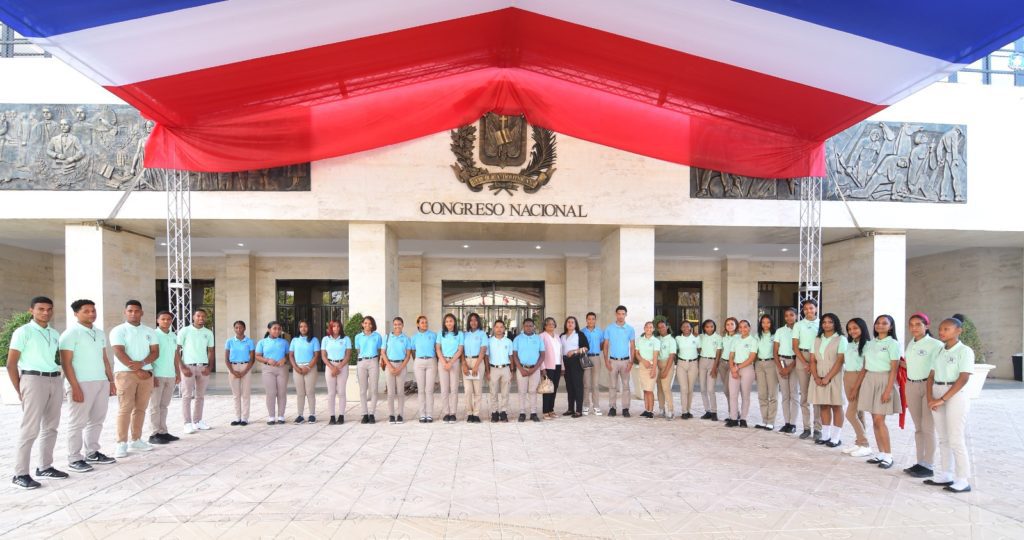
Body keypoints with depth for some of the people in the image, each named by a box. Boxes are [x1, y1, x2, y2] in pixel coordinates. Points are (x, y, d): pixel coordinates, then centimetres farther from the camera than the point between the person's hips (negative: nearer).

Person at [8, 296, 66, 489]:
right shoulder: (23, 332, -5)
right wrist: (20, 391, -5)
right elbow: (11, 364, -5)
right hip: (33, 380, -6)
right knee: (30, 429, -8)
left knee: (51, 427, 11)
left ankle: (45, 466, 21)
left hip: (55, 380, 6)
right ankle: (20, 474, -1)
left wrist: (57, 378, 7)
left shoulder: (55, 334, 13)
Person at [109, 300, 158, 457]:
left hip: (146, 373, 4)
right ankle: (121, 443, -3)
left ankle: (136, 441, 14)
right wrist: (136, 370, -14)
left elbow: (155, 352, 6)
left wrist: (142, 364, -13)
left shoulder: (149, 331, 12)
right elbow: (119, 353, -10)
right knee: (125, 409, -7)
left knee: (141, 408, 7)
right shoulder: (118, 330, -1)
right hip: (125, 373, -4)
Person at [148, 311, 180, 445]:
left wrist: (178, 373, 16)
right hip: (157, 375, -6)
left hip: (170, 375, 6)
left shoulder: (174, 337, 13)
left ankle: (163, 432, 15)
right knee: (155, 405, -1)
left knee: (164, 405, 11)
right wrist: (151, 375, -16)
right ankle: (155, 434, 2)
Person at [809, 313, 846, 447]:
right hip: (819, 377, 4)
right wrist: (816, 377, -6)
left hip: (834, 377, -4)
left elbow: (839, 361, -10)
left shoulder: (841, 339, -1)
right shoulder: (817, 340, 13)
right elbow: (813, 360, 8)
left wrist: (827, 377, -16)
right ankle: (825, 435, 12)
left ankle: (835, 438, 3)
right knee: (823, 406, 6)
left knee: (836, 406, 0)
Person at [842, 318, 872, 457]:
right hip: (847, 378, 7)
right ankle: (859, 443, 16)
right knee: (857, 413, 11)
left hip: (859, 379, -7)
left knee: (851, 414, -8)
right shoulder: (849, 345, 12)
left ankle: (865, 446, 2)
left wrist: (855, 388, -15)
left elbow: (864, 369, -14)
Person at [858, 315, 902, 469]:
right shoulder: (869, 344, 12)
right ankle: (880, 453, 13)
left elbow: (894, 369, -9)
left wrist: (888, 390, -16)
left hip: (884, 381, -6)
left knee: (879, 420, -9)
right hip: (869, 381, 6)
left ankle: (888, 455, 1)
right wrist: (857, 386, 11)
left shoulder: (892, 344, -5)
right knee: (875, 420, 6)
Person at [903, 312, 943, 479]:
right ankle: (920, 462, 18)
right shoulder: (910, 344, 11)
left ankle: (928, 466, 4)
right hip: (911, 386, 7)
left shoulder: (935, 345, -10)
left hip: (927, 386, -7)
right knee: (918, 427, 11)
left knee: (928, 427, -3)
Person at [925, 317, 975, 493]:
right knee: (943, 438, 11)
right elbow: (931, 376, 10)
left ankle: (962, 481, 0)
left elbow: (963, 379, -17)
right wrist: (930, 398, -6)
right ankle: (945, 475, 18)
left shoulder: (964, 351, -9)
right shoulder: (939, 351, 11)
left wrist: (943, 399, -19)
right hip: (938, 394, 7)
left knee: (956, 440, -6)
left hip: (955, 395, -7)